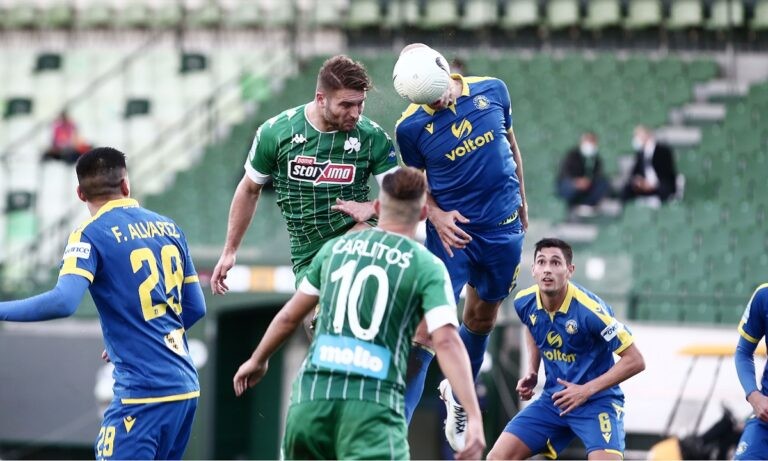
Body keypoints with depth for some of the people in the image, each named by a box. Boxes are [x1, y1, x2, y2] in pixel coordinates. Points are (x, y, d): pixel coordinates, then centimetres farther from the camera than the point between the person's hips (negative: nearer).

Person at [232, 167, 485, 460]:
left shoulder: (335, 248, 15)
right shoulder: (428, 267, 2)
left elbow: (289, 316, 24)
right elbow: (447, 342, -10)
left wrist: (258, 360, 41)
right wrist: (474, 418, -14)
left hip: (311, 396, 5)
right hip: (374, 408, -4)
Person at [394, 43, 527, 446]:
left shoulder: (492, 91, -6)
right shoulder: (411, 126, -13)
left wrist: (521, 199, 20)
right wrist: (436, 215, -16)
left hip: (504, 228, 4)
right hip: (452, 232, -4)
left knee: (481, 318, 18)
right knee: (427, 329, -13)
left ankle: (458, 398, 42)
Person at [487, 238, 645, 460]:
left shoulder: (589, 310, -23)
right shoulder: (524, 303, -6)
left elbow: (635, 361, -18)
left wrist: (586, 390, -20)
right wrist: (532, 372, 8)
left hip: (596, 400, -6)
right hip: (553, 399, 6)